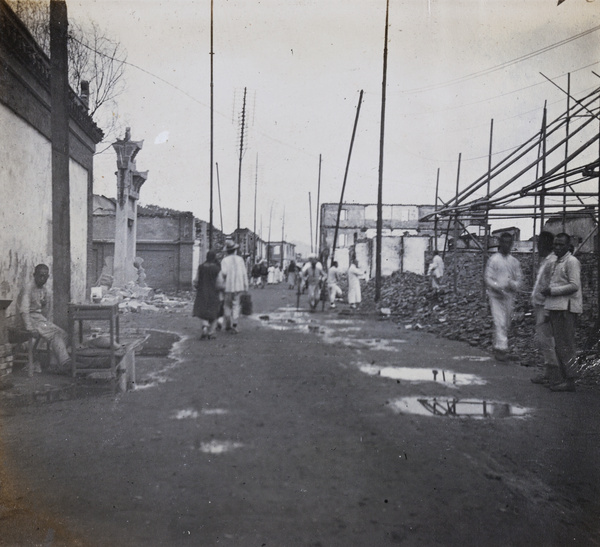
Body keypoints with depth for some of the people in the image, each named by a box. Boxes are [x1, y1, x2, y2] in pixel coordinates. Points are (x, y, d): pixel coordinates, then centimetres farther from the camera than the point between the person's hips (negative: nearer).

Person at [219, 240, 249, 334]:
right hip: (238, 286, 2)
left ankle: (228, 325, 18)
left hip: (227, 286, -2)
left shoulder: (224, 260, -8)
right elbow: (244, 273, 0)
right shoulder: (240, 259, 1)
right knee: (236, 306, 9)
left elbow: (224, 273, -21)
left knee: (227, 306, 16)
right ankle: (234, 326, -2)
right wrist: (246, 286, 6)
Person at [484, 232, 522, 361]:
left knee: (506, 324, 9)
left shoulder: (514, 262, 11)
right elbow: (488, 279, -5)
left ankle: (497, 347, 22)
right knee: (500, 323, -13)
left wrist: (513, 284, -13)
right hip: (496, 296, -5)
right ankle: (501, 348, -15)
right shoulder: (493, 260, -1)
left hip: (509, 296, 5)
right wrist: (499, 288, -21)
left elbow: (518, 279, 11)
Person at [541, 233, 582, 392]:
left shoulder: (571, 261, -9)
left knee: (565, 346, -8)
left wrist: (552, 291, -16)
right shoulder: (557, 262, 20)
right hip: (556, 307, 10)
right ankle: (564, 378, 18)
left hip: (566, 308, -10)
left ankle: (568, 380, -4)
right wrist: (547, 291, 9)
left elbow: (574, 286, -18)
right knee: (559, 345, 12)